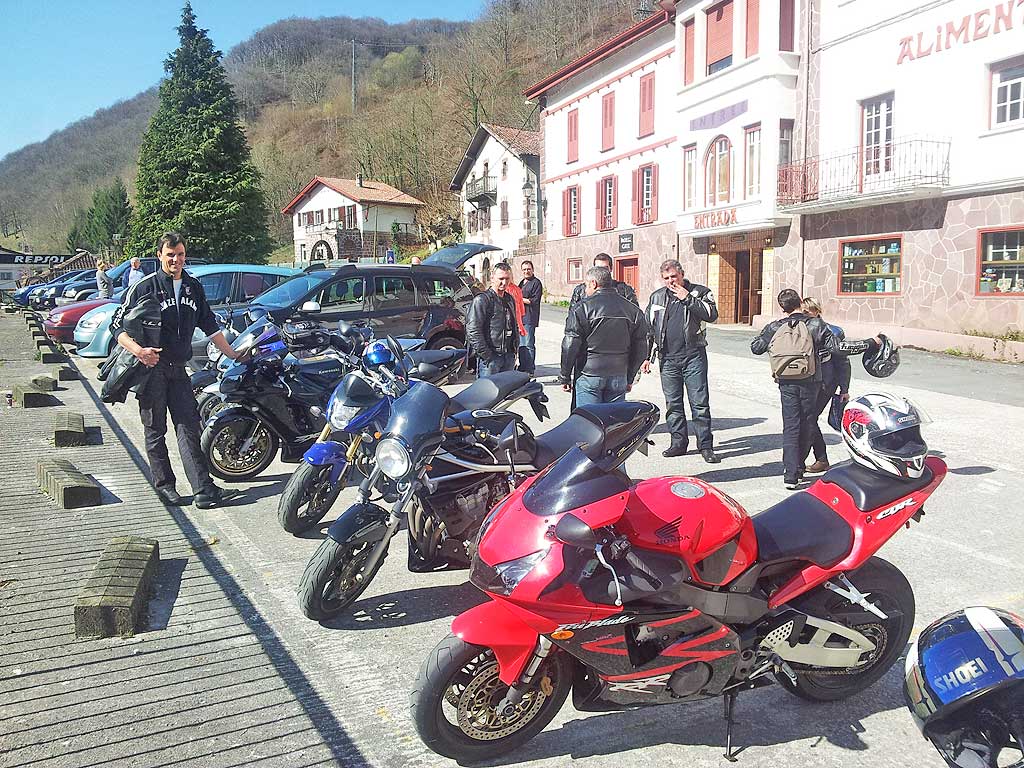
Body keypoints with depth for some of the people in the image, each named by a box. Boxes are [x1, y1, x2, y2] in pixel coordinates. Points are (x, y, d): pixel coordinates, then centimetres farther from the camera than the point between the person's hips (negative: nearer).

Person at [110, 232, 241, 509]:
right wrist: (138, 350, -22)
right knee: (155, 431, 5)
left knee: (189, 428, -2)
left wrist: (233, 354, 21)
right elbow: (117, 326, -5)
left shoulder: (193, 287, 12)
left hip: (178, 369, 4)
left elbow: (210, 325, 21)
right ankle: (164, 485, 15)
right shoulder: (144, 287, -4)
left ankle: (204, 490, -7)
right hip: (151, 368, -4)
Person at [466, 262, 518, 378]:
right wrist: (486, 355, -17)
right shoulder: (481, 299, -9)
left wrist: (515, 350, 17)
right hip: (489, 357, -8)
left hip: (508, 356, 8)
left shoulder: (510, 299, 16)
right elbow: (472, 330, -16)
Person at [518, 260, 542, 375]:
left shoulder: (536, 283, -6)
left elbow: (534, 301, -13)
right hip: (520, 317, 9)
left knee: (529, 345, -7)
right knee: (521, 345, 12)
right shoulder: (522, 282, 20)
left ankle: (530, 369, -3)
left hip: (529, 318, -8)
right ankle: (522, 367, 20)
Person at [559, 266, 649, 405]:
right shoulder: (632, 309, 9)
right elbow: (640, 350, 12)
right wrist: (630, 378, 19)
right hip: (619, 377, 4)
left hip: (589, 375, -4)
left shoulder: (582, 307, -6)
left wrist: (565, 377, 0)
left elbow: (570, 346, -8)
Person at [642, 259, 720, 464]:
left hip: (693, 356, -3)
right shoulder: (657, 297, 13)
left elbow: (712, 315, -14)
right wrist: (647, 356, 13)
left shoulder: (700, 292, 3)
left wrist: (688, 299, -15)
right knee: (673, 403, 7)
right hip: (668, 358, 3)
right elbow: (648, 328, 16)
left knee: (700, 403, -3)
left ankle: (706, 445, 2)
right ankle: (678, 443, 18)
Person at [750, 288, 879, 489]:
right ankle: (798, 468, 24)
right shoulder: (816, 324, -6)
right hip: (810, 383, -1)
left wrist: (766, 333, 25)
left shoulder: (775, 327, -1)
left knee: (790, 427, 3)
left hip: (786, 384, 1)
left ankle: (790, 473, -6)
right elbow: (838, 347, -11)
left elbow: (756, 348, 7)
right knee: (807, 427, 13)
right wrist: (870, 343, -2)